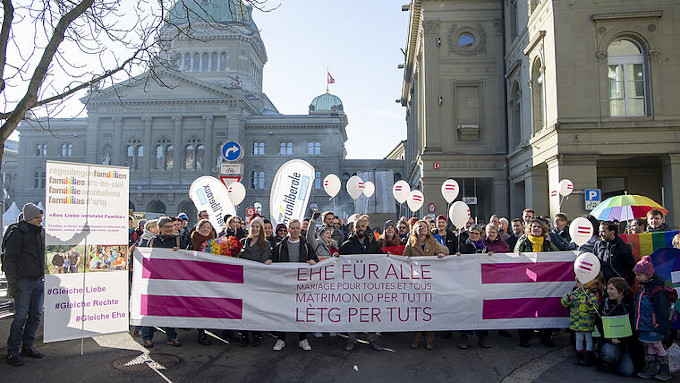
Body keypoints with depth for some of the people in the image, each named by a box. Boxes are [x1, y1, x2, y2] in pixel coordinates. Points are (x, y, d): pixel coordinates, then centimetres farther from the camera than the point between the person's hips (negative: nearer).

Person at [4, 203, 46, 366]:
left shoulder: (42, 232, 11)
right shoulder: (17, 234, -8)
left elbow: (45, 255, 23)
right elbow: (9, 259, -10)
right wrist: (12, 282, -13)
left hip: (39, 281, 6)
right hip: (23, 282, -6)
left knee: (36, 315, 10)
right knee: (20, 317, -5)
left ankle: (28, 346, 23)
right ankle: (12, 352, 6)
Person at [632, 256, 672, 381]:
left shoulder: (657, 290, -20)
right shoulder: (641, 287, 8)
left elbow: (662, 312, -17)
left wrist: (663, 328, -16)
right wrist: (637, 323, 27)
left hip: (653, 327, -8)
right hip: (643, 326, 8)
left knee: (657, 346, 5)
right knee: (649, 347, 15)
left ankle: (665, 370, 20)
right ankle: (651, 368, 25)